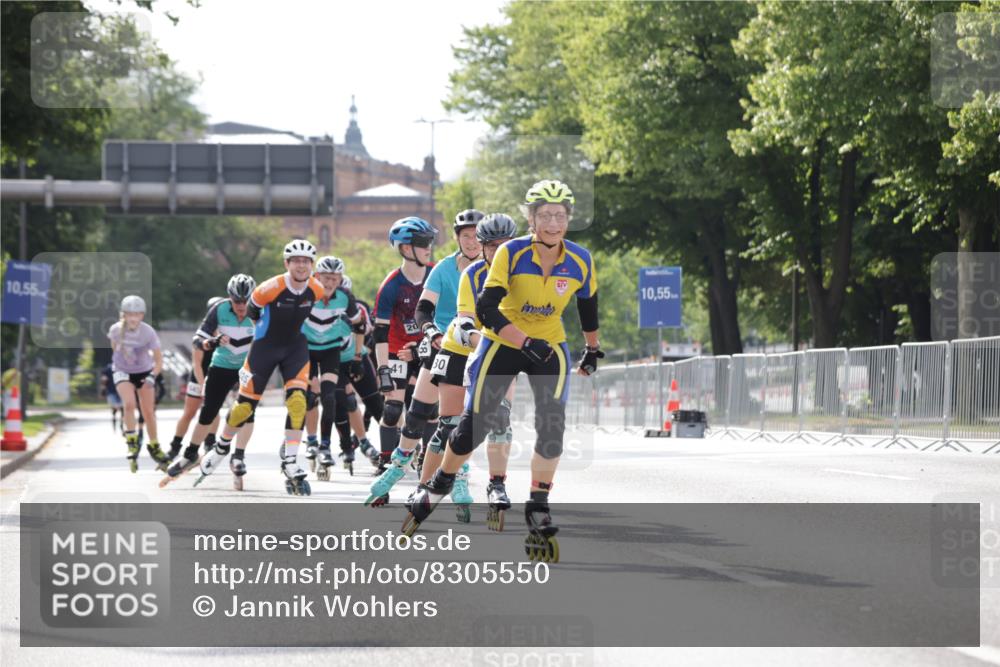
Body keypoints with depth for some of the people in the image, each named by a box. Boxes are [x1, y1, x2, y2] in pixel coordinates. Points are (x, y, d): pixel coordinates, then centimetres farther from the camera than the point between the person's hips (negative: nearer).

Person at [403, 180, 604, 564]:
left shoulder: (580, 262, -13)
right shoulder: (511, 254, -23)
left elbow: (588, 305, 8)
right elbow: (486, 310, -26)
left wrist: (592, 350, 19)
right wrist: (526, 343, -36)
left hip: (550, 347, 2)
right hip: (502, 343, -2)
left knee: (552, 428, -16)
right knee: (474, 426, -1)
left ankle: (538, 512, -4)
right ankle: (435, 490, 25)